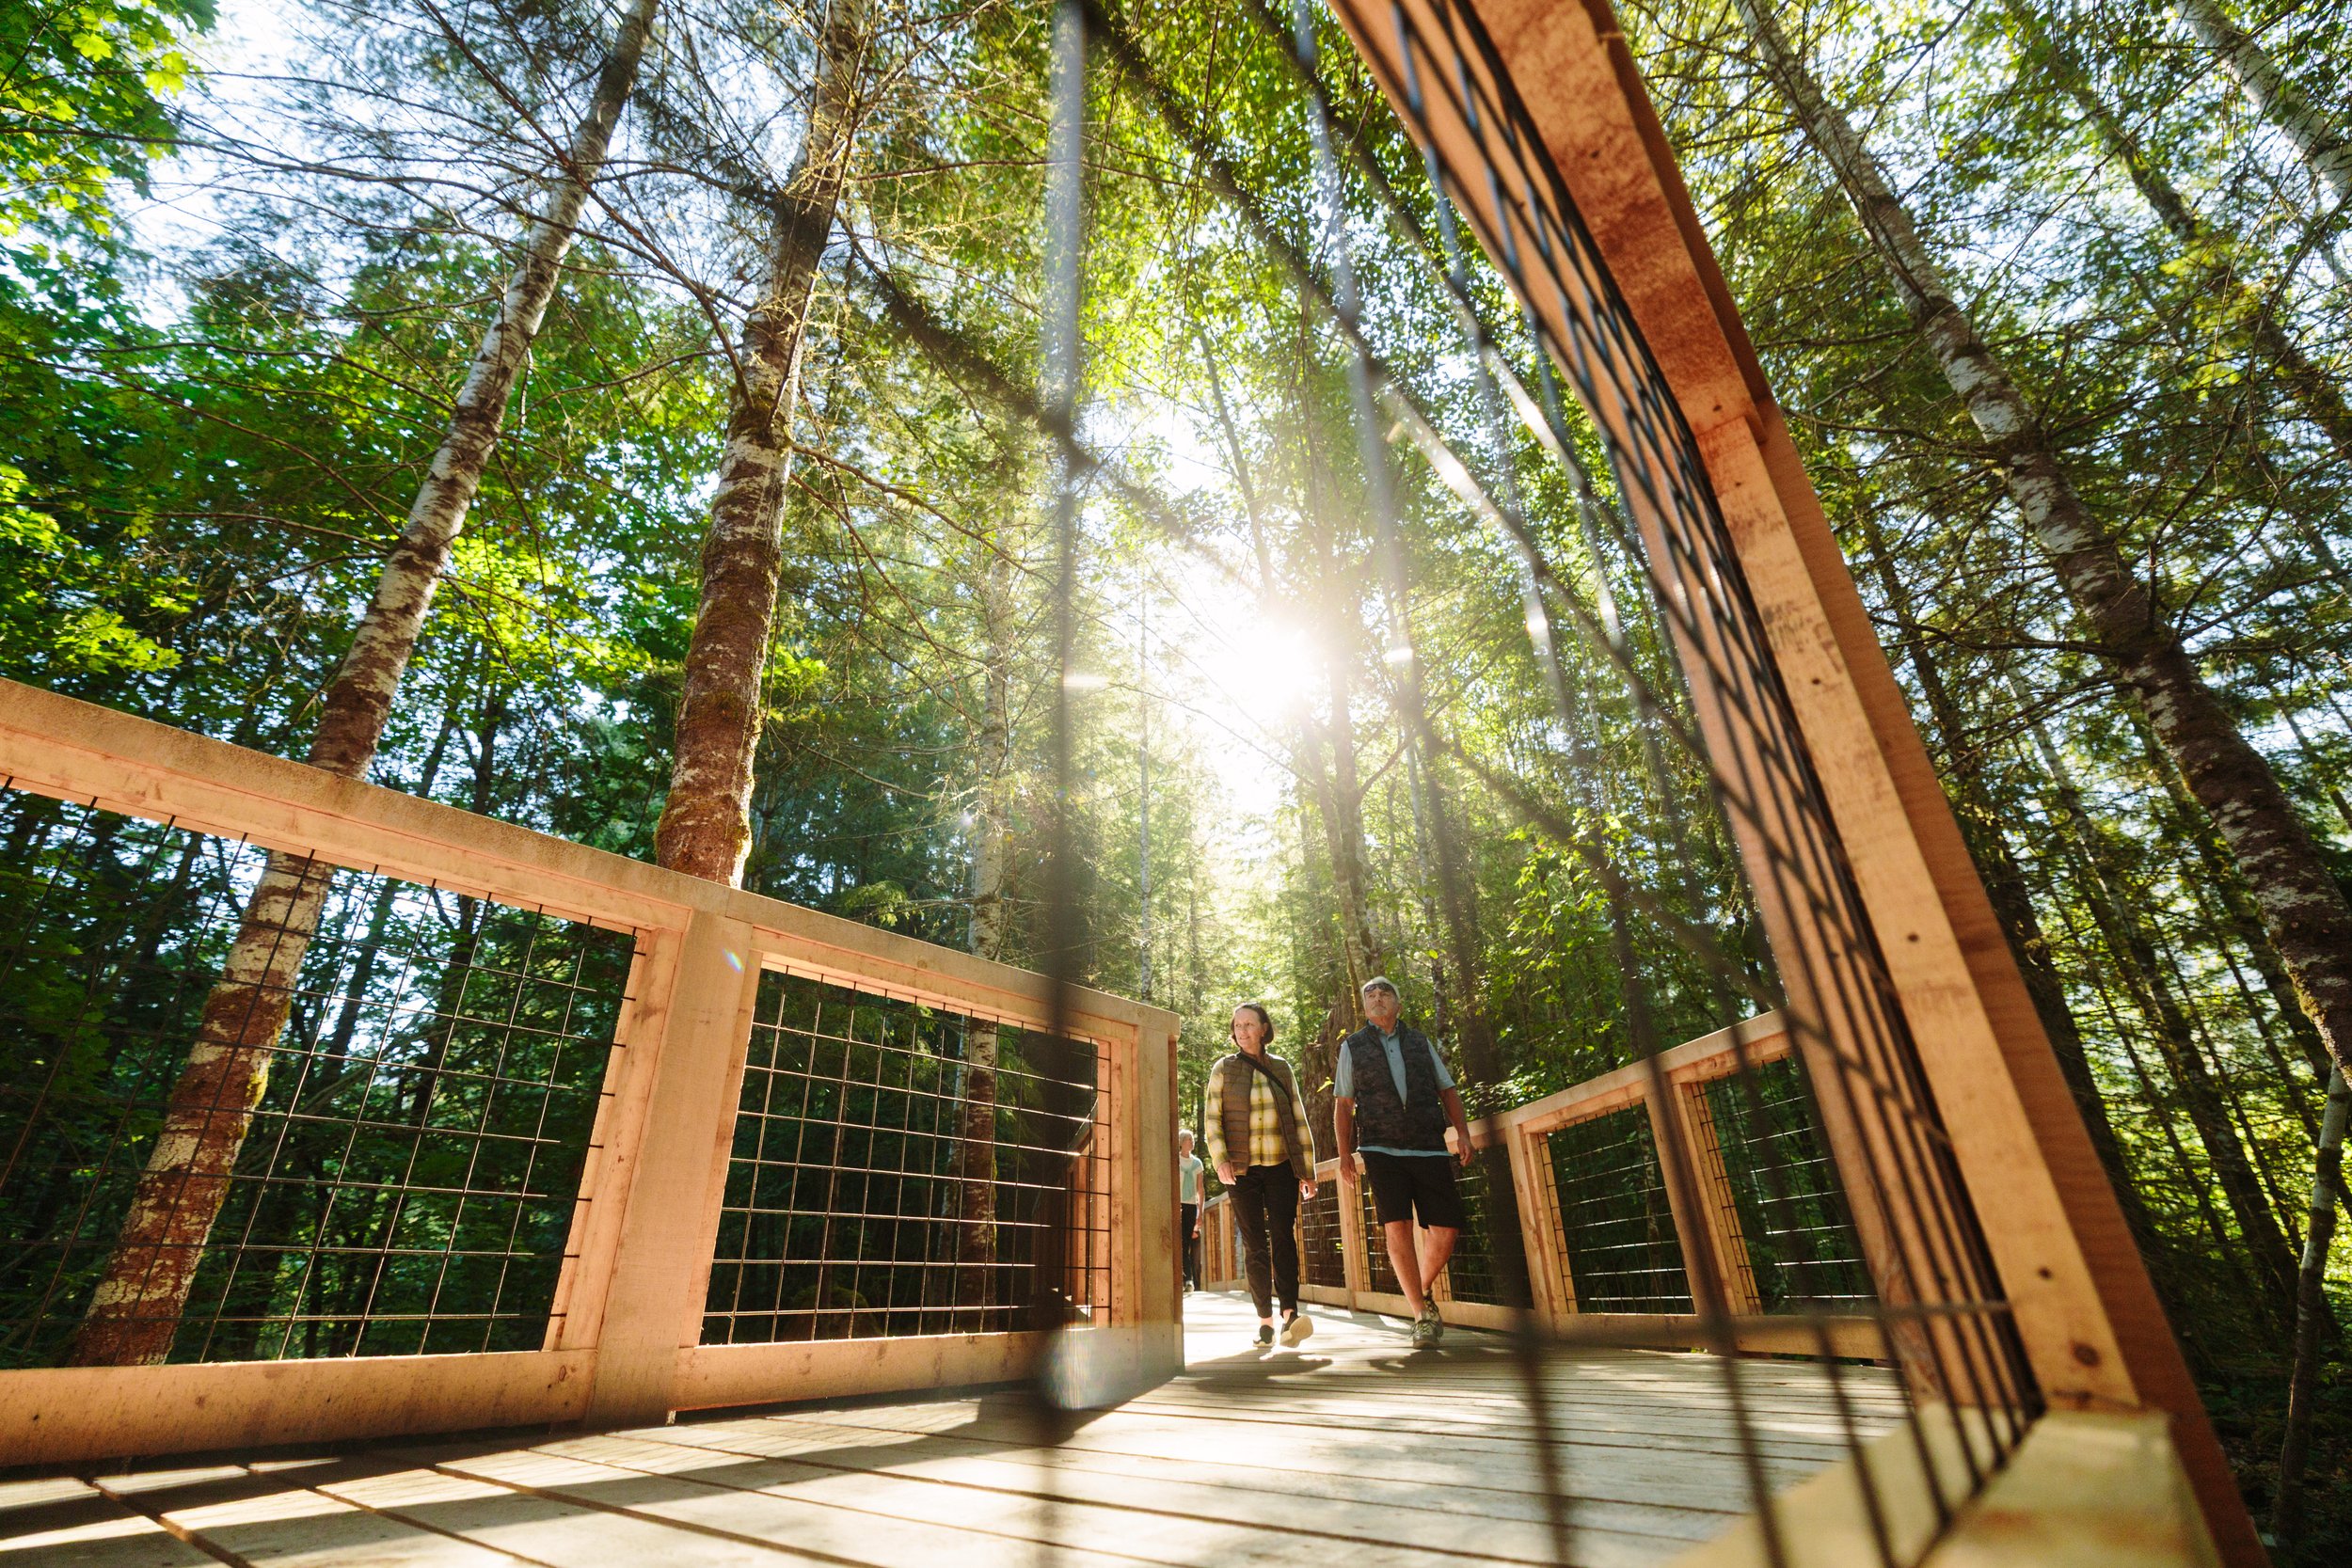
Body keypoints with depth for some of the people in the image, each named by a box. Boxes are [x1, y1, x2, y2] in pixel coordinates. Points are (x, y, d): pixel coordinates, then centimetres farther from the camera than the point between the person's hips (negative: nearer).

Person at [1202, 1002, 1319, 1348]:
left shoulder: (1281, 1068, 9)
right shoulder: (1223, 1069, 4)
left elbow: (1299, 1120, 12)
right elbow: (1211, 1118, -1)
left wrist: (1308, 1170, 9)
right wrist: (1220, 1160, -16)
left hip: (1282, 1167, 1)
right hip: (1243, 1170, 0)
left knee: (1283, 1235, -14)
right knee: (1254, 1245, 2)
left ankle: (1290, 1313, -20)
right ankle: (1265, 1319, 9)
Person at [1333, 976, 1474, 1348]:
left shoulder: (1420, 1043, 17)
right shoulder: (1353, 1047, 11)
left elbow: (1448, 1091, 16)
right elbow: (1342, 1105, 9)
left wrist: (1462, 1131, 0)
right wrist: (1344, 1153, 0)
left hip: (1430, 1148, 2)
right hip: (1382, 1149, -2)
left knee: (1446, 1229, -3)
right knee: (1397, 1228, -12)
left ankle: (1422, 1293, 24)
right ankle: (1422, 1315, 2)